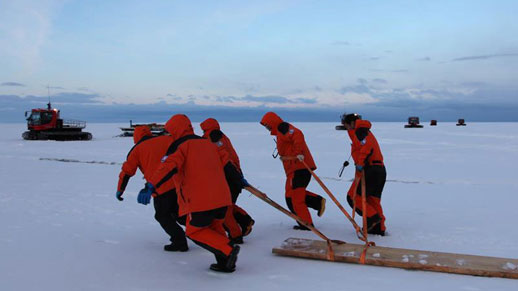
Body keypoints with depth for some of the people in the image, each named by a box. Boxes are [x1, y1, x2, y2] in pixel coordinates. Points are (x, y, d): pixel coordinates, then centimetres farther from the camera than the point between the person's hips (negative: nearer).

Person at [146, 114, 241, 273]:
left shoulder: (179, 146, -3)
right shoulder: (209, 144, 20)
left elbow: (168, 167, -21)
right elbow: (226, 165, 30)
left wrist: (151, 186, -30)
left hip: (201, 201, -7)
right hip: (222, 197, 7)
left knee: (195, 231, 11)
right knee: (213, 227, 25)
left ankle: (228, 250, -5)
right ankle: (226, 263, 17)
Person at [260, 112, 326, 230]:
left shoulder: (283, 128, -8)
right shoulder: (281, 132, 24)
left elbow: (297, 135, -26)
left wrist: (298, 153, -30)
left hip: (298, 168, -10)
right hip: (295, 168, 10)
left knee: (293, 197, -3)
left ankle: (306, 224, 2)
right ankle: (318, 201, 10)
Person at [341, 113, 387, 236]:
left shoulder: (360, 132, -6)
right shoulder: (365, 132, 23)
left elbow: (366, 146, -22)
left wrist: (360, 163, -27)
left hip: (369, 170, -10)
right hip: (380, 170, 10)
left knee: (353, 197, -2)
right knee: (373, 200, 14)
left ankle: (373, 218, -6)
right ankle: (379, 228, 14)